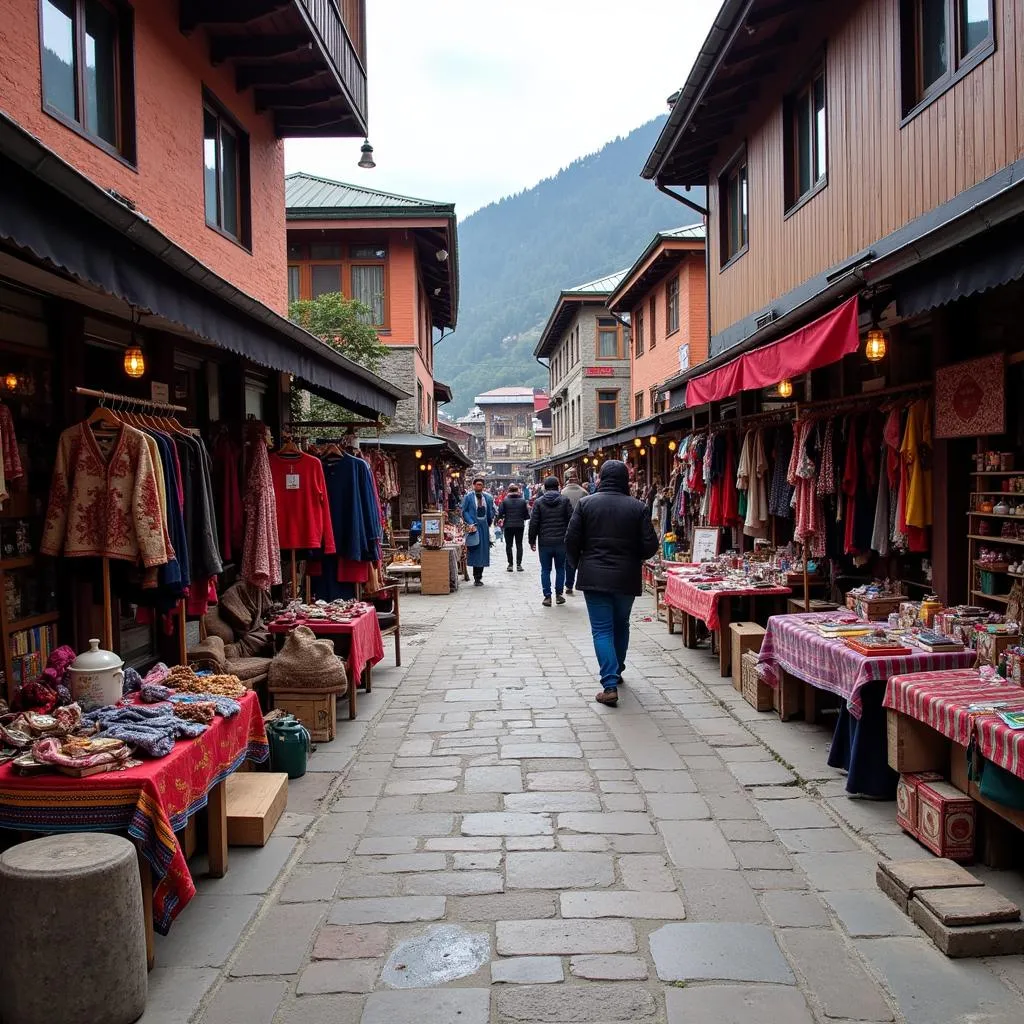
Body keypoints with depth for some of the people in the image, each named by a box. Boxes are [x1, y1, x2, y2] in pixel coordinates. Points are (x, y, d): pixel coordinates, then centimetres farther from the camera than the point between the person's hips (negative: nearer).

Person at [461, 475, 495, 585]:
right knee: (475, 550, -6)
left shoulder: (488, 498, 10)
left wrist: (489, 523, 7)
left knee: (483, 551, 4)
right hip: (473, 526, -4)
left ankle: (478, 577, 12)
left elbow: (491, 512, 17)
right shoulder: (468, 497, -1)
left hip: (484, 527, 4)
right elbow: (464, 511, -4)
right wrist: (470, 523, -14)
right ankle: (477, 577, -2)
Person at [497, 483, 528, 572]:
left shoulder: (505, 501, -6)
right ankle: (518, 564, 3)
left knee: (509, 545, 9)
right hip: (520, 525, 1)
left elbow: (500, 514, -8)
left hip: (508, 526, -1)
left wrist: (502, 518, 12)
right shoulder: (522, 501, -4)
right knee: (519, 545, 9)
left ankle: (510, 564, 6)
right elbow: (527, 515, -2)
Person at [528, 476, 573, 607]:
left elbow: (533, 523, -3)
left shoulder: (538, 502, -2)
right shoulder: (565, 501, -2)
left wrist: (532, 541, 5)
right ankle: (559, 595, 14)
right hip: (561, 541, 0)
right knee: (560, 569, 13)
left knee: (545, 570, 7)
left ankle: (547, 596, 6)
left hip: (545, 542, 0)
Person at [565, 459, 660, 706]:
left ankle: (610, 685, -10)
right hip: (627, 578, 2)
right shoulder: (638, 507, -4)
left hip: (594, 577, -1)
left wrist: (579, 564, 12)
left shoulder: (586, 503, -4)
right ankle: (616, 672, 37)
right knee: (621, 625, 21)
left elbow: (571, 540, -6)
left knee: (602, 629, 1)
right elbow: (650, 545, -6)